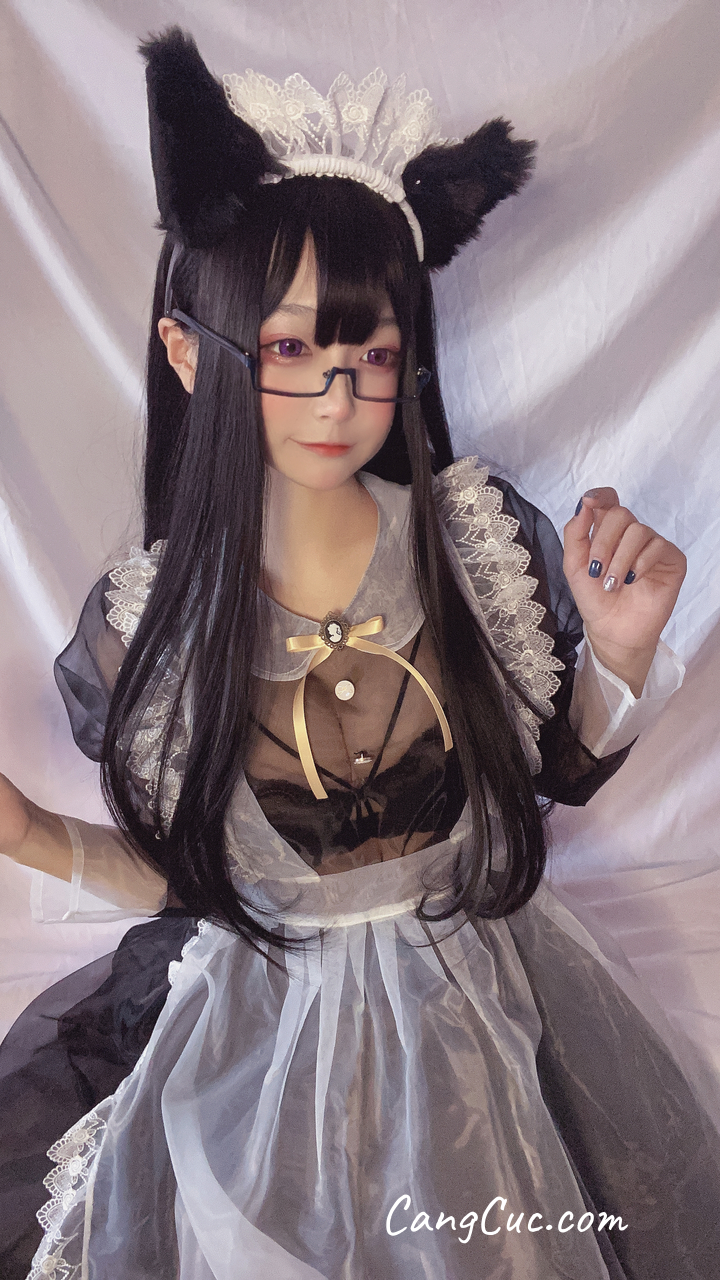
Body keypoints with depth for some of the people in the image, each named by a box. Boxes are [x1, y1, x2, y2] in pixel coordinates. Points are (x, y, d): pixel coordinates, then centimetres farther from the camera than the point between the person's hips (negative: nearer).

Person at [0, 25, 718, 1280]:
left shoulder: (487, 539, -17)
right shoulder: (140, 625, -17)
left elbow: (566, 768, -2)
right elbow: (182, 878, -4)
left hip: (489, 1006, 2)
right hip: (269, 1032, 0)